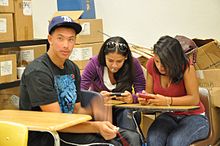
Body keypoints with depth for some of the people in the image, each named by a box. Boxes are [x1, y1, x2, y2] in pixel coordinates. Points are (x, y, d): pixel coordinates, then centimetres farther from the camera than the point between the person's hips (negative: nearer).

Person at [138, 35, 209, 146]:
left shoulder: (186, 67, -20)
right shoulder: (151, 64, -6)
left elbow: (194, 99, -19)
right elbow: (149, 92, 7)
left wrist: (167, 101, -31)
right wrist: (144, 98, -18)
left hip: (193, 117, -3)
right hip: (168, 116, 3)